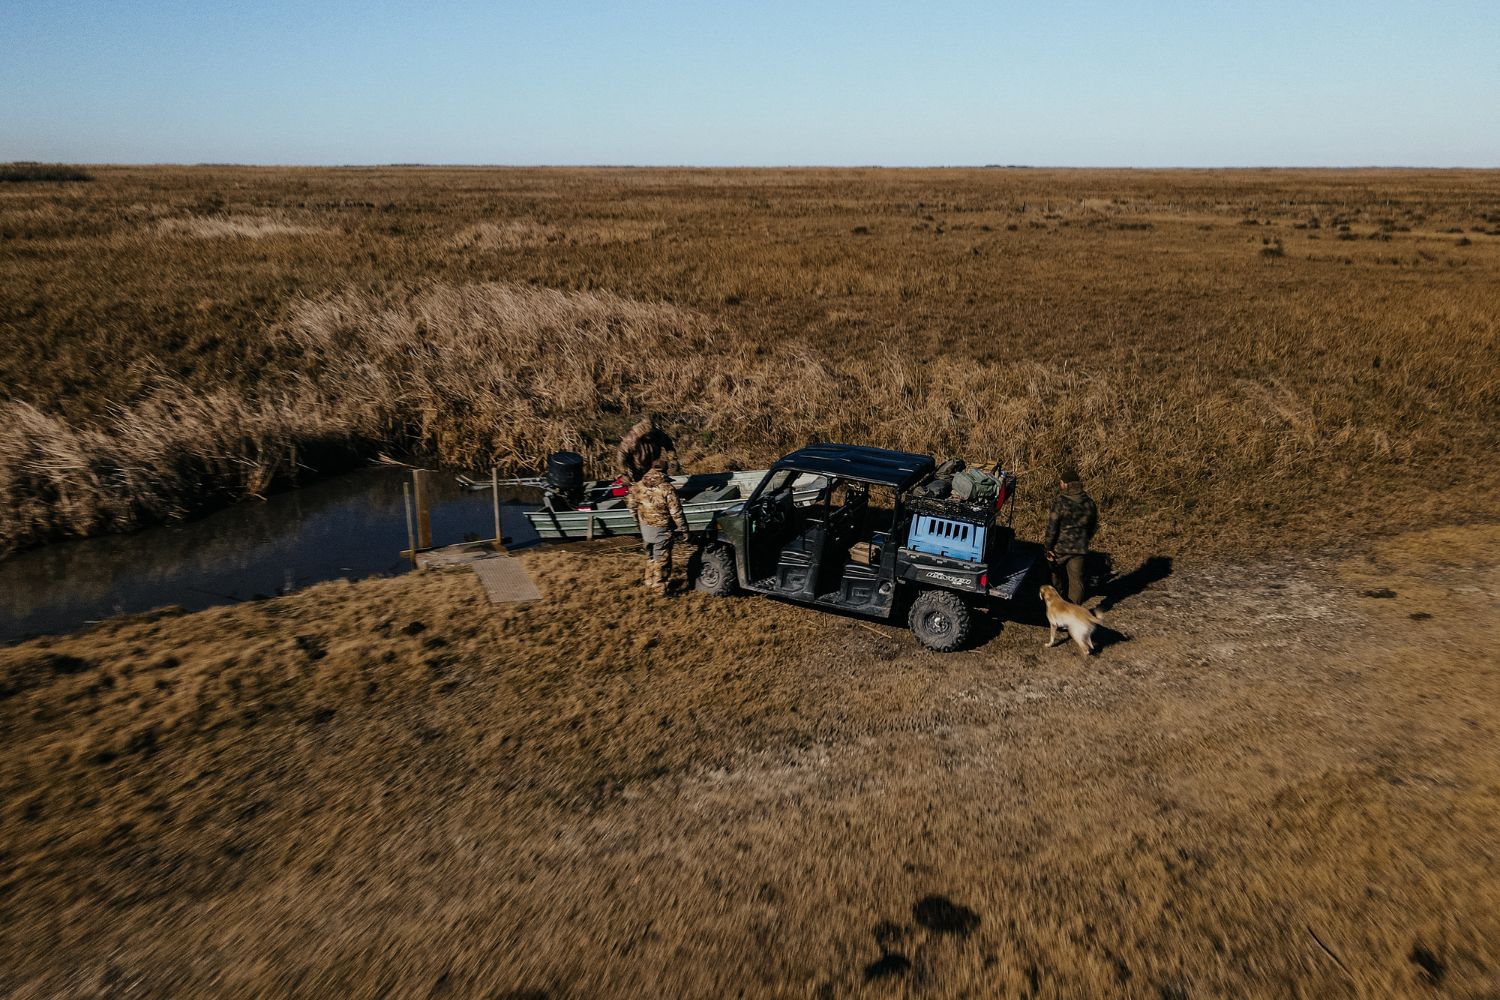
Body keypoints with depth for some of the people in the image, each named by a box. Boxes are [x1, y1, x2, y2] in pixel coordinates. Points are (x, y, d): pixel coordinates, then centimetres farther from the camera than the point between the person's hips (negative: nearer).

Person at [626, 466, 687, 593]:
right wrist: (683, 528, -10)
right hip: (661, 529, -5)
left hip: (645, 527, 5)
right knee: (662, 558, 8)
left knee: (650, 556, 23)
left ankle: (650, 582, 34)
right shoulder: (666, 488, -22)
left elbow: (631, 504, 7)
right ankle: (659, 587, 14)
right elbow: (676, 512, -19)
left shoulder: (638, 486, -5)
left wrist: (639, 519, 22)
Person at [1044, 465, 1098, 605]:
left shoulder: (1060, 502, -17)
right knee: (1076, 578, 7)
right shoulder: (1089, 502, 1)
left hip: (1060, 547, -3)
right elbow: (1094, 525, 14)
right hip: (1080, 548, 3)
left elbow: (1052, 526, -17)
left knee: (1058, 575, 18)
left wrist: (1048, 546, -10)